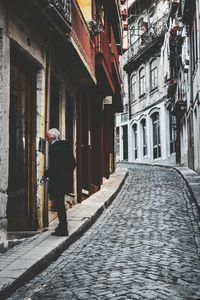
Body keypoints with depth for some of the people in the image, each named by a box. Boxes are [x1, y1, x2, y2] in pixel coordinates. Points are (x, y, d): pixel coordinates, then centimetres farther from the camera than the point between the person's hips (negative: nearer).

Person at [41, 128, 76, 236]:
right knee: (60, 204, 19)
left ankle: (63, 230, 3)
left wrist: (46, 174, -11)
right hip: (65, 180, 9)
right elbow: (73, 163, 13)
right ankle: (62, 227, 28)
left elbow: (54, 165, -22)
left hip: (57, 181, -9)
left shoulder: (54, 146, -16)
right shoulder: (66, 145, 10)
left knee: (59, 204, -2)